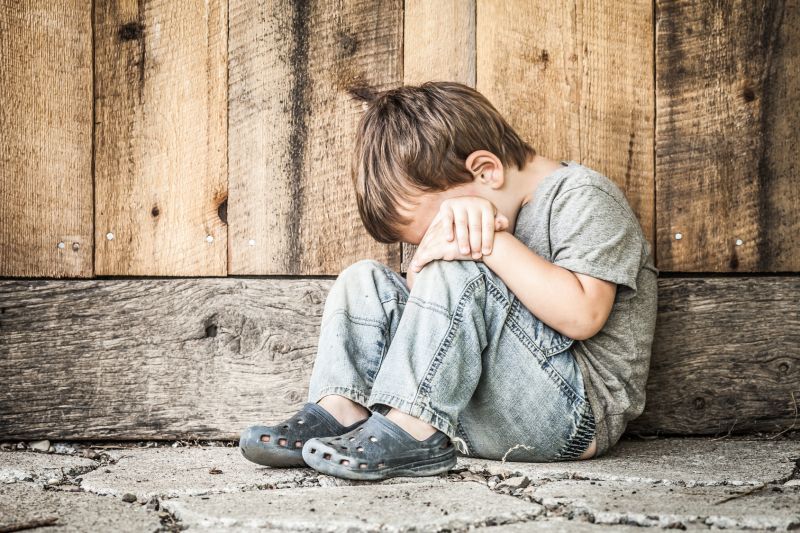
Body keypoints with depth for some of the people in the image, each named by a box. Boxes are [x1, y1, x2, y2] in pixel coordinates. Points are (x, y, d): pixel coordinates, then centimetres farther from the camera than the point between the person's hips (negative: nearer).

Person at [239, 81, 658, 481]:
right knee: (364, 281, 5)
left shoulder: (584, 196, -8)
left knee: (456, 273, -26)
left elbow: (582, 315, -23)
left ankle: (407, 430, -24)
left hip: (578, 413, -8)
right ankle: (338, 413, -15)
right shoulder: (464, 199, 14)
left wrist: (494, 242, -19)